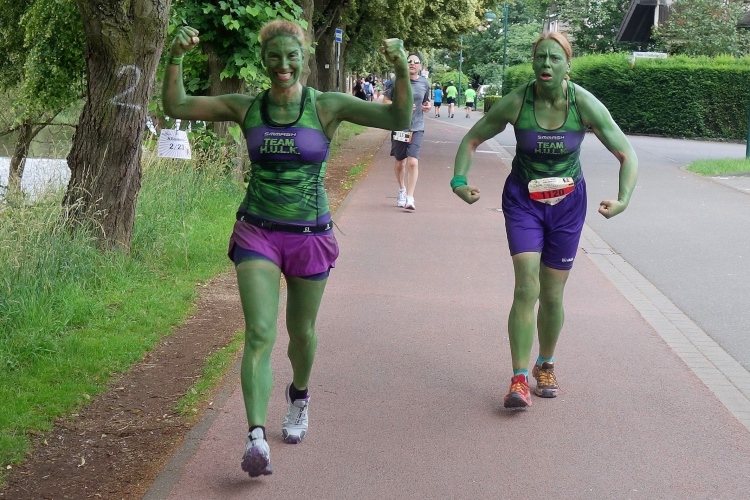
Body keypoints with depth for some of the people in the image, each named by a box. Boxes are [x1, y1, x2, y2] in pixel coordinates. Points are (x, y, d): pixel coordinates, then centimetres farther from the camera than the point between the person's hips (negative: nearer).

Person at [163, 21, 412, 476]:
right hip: (257, 234, 0)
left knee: (302, 332, 18)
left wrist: (402, 71, -31)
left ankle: (299, 396, 49)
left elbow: (398, 120, -15)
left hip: (310, 236, 0)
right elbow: (177, 106, -1)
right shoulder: (247, 108, -1)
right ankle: (256, 437, -19)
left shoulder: (327, 107, -6)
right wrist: (176, 58, -17)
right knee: (260, 333, -15)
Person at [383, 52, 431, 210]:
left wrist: (427, 106, -3)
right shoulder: (397, 81, -4)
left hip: (416, 128, 0)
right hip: (399, 127, 0)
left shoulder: (424, 83, 4)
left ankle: (410, 198, -12)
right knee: (400, 163, 14)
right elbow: (386, 102, 0)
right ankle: (402, 190, 39)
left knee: (413, 162, -15)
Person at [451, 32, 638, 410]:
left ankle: (546, 366, 33)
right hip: (523, 200, -1)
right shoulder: (515, 103, -16)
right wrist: (459, 181, -21)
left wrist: (623, 199, -28)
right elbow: (472, 140, -4)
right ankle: (519, 380, -13)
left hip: (567, 203, 1)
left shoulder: (585, 105, -17)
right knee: (527, 288, -16)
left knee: (552, 296, 7)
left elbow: (627, 155, -12)